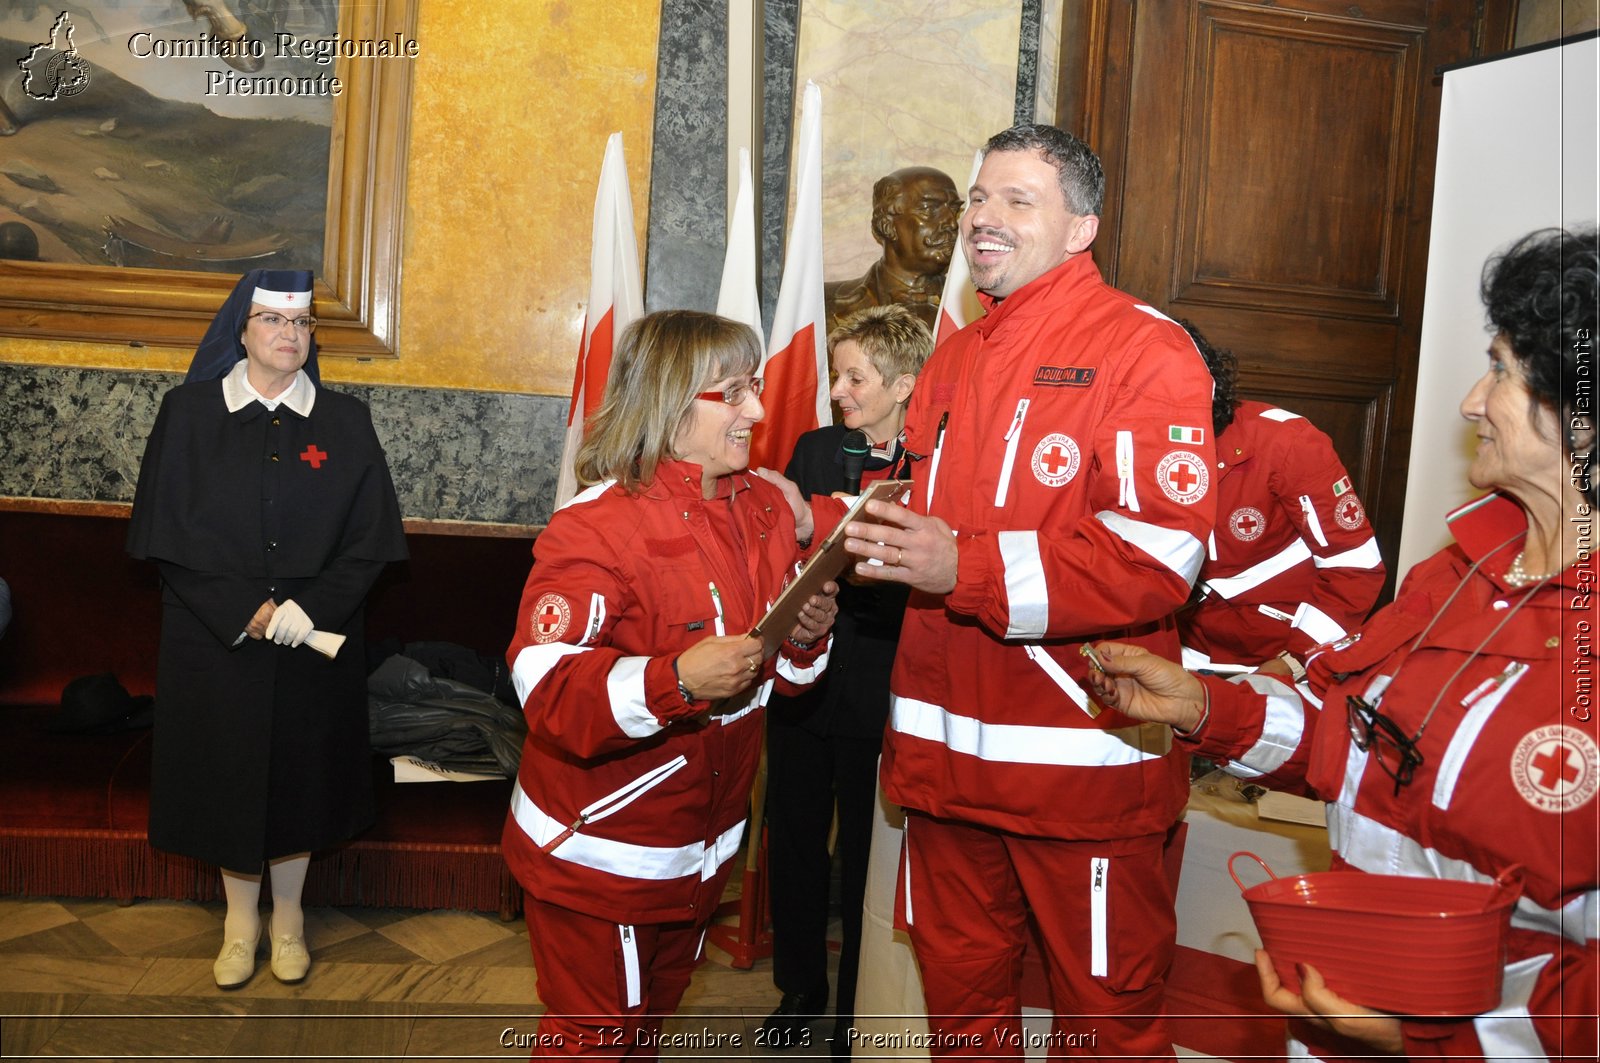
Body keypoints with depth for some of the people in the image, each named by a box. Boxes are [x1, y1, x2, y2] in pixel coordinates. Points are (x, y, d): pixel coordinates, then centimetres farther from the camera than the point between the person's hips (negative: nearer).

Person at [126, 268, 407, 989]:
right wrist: (243, 613, -14)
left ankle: (288, 916, 31)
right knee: (227, 770, 10)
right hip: (215, 639, 0)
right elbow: (163, 530, -5)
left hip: (314, 642, 1)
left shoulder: (345, 423, 0)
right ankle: (240, 919, 30)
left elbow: (370, 538, -3)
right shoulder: (188, 413, -2)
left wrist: (312, 608, -16)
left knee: (301, 771, 10)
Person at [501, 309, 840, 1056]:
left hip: (704, 848, 7)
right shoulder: (595, 526, -21)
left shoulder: (765, 511, 2)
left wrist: (807, 637, -11)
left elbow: (777, 675, 12)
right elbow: (545, 690, -28)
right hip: (597, 859, -7)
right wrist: (675, 680, -40)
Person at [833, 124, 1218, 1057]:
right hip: (944, 758, 7)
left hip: (1084, 766, -6)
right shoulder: (951, 362, 16)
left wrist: (963, 570, -22)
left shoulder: (1145, 350, -8)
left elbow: (1161, 554, -20)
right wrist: (869, 539, 3)